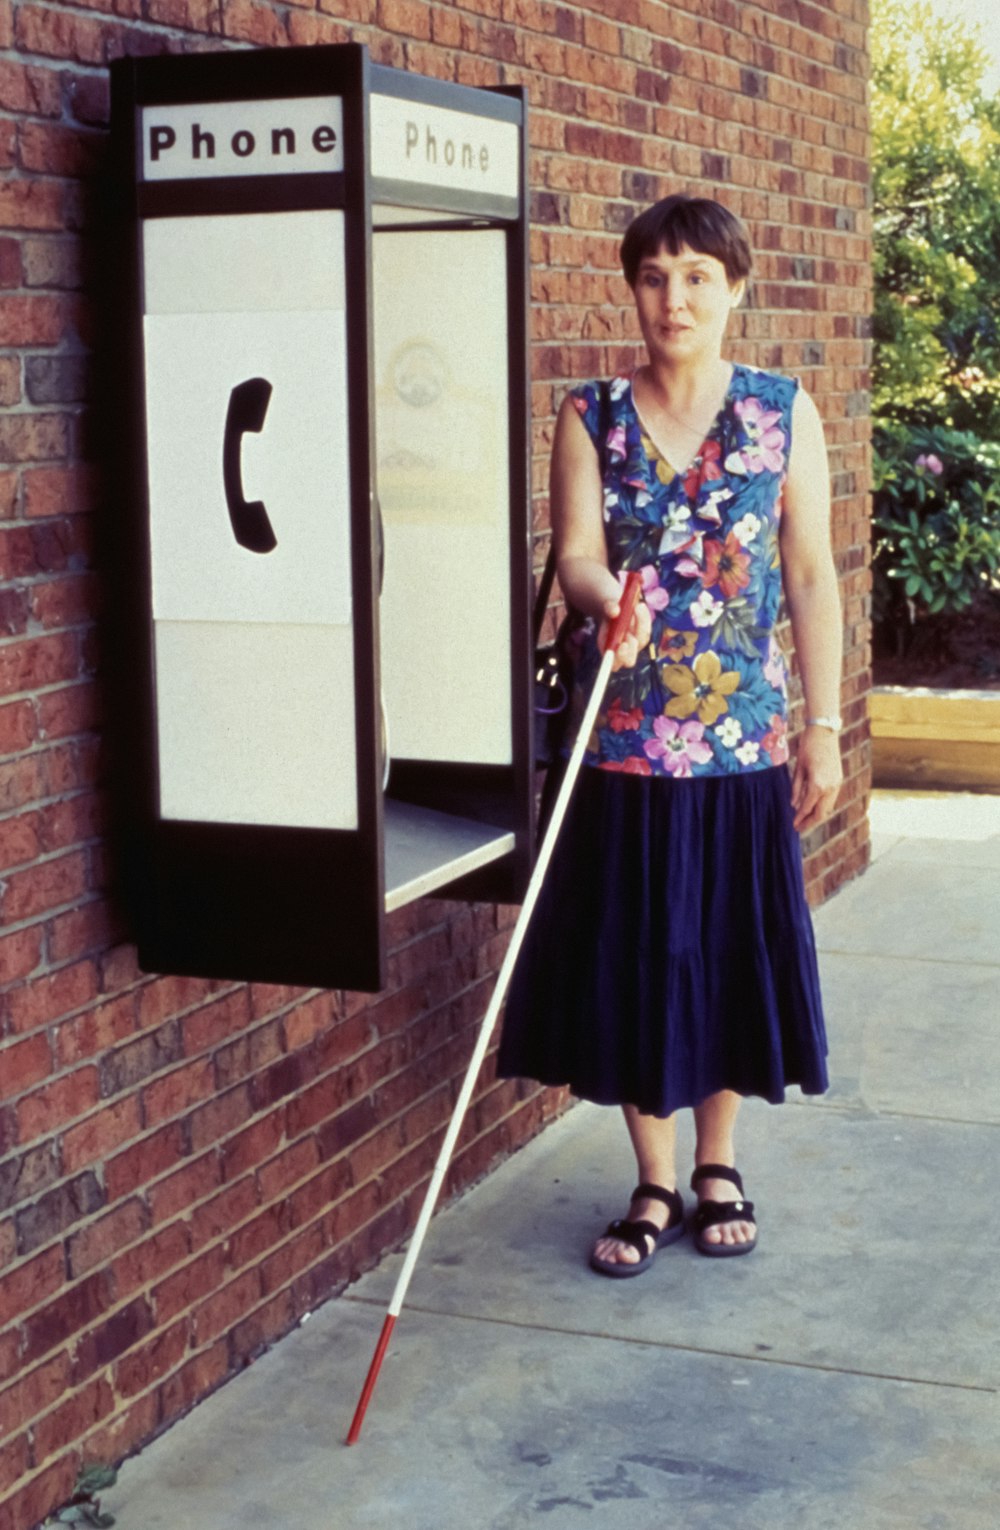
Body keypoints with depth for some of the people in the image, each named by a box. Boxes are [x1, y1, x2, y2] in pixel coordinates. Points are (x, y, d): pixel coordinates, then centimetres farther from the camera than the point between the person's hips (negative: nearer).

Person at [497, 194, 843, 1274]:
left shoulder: (785, 413, 0)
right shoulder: (589, 417, 1)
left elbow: (811, 577, 1)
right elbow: (574, 554, -9)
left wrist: (823, 727, -2)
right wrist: (602, 596, -33)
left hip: (745, 744, 0)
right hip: (624, 742, 0)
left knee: (733, 953, 9)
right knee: (630, 958, 6)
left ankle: (717, 1170, 30)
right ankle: (653, 1187, 23)